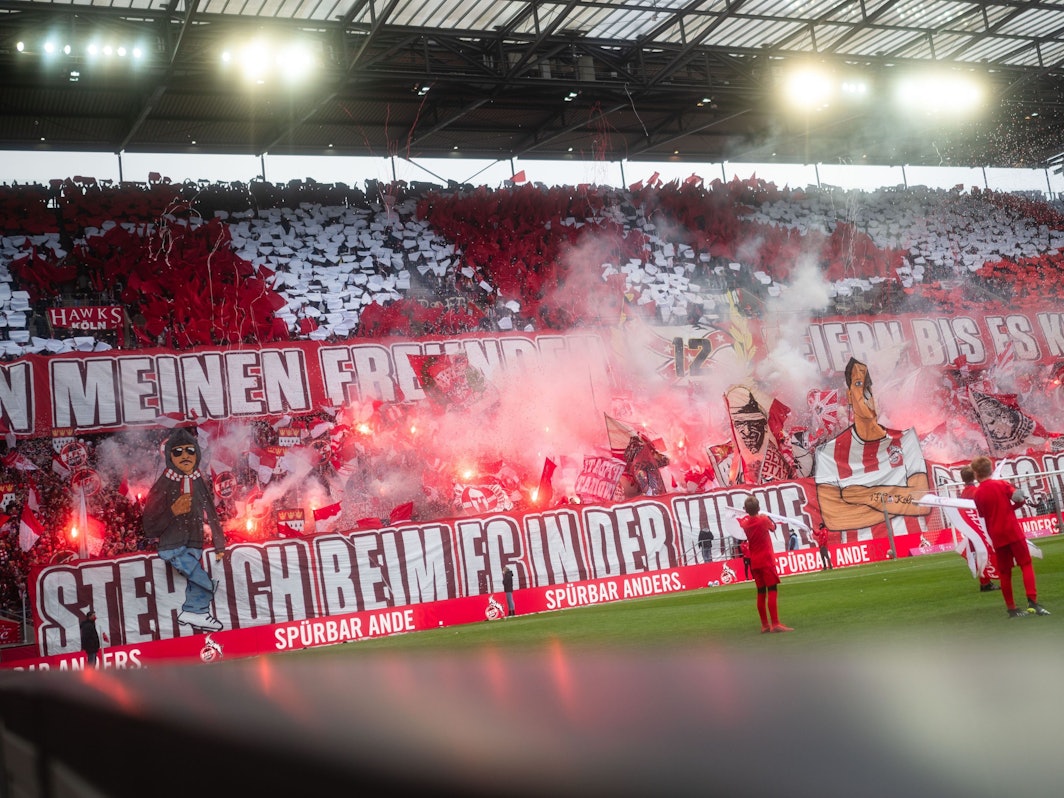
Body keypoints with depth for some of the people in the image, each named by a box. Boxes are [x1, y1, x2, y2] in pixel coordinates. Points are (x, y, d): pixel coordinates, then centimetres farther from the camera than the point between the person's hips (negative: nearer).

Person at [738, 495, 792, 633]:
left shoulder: (744, 523, 1)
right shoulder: (764, 520, -10)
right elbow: (773, 527, 10)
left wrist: (748, 514, 16)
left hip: (754, 563, 6)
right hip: (766, 561, -6)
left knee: (761, 593, 10)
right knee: (772, 591, -9)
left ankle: (764, 624, 12)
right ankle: (775, 624, -17)